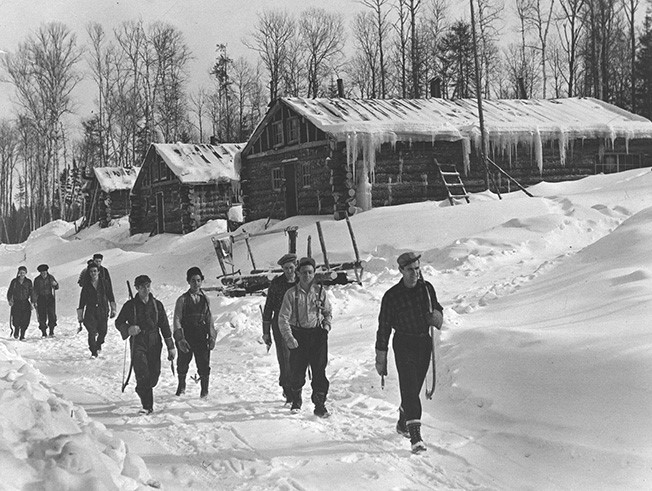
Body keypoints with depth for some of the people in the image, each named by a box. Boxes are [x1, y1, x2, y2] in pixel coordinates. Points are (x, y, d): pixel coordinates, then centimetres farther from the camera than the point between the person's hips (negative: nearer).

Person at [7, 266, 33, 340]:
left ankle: (22, 334, 3)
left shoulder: (28, 282, 4)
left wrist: (32, 302, -6)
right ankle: (16, 331, 17)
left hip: (25, 303, 0)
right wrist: (9, 300, -9)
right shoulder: (14, 281, 4)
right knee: (16, 319, -12)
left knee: (25, 320, -10)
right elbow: (10, 292, 6)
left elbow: (31, 292, 3)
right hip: (16, 303, 0)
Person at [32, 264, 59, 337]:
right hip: (41, 299, 0)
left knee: (52, 314, -9)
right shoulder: (37, 280, 1)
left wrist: (55, 284, -16)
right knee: (42, 316, -5)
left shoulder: (51, 278, 2)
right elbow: (35, 291, 4)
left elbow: (57, 287, 7)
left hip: (50, 298, 0)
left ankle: (51, 331, 0)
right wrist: (34, 301, -1)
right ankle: (44, 333, 1)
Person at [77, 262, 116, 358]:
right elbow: (82, 301, 7)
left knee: (103, 331, 2)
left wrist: (113, 310, 7)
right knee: (92, 332, -14)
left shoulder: (104, 283, 5)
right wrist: (80, 317, 5)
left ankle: (98, 345, 33)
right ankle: (93, 352, -5)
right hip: (90, 312, -1)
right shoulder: (86, 285, 5)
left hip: (103, 311, 1)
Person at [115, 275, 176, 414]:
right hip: (138, 344, -2)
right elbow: (118, 322, 9)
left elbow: (165, 326, 10)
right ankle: (147, 406, -11)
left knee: (154, 375, 2)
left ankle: (141, 390, 35)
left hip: (154, 344, 2)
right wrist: (128, 329, -13)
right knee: (142, 375, -15)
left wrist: (171, 347, 8)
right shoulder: (130, 305, 2)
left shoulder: (157, 305, 7)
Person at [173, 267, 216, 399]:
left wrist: (212, 336, 7)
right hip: (186, 337, -1)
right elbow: (177, 319, -1)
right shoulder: (182, 300, 2)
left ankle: (204, 391, 6)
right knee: (183, 363, 9)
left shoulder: (205, 299, 11)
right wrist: (180, 338, -10)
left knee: (204, 365, -6)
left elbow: (209, 319, 15)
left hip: (202, 337, 1)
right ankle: (181, 386, 33)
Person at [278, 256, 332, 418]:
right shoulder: (291, 293, -2)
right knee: (297, 371, 2)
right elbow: (283, 318, -5)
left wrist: (326, 326, 2)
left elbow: (328, 312, 19)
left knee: (319, 370, -6)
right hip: (298, 335, -1)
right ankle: (296, 400, 26)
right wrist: (289, 338, -14)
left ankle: (320, 404, 0)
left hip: (317, 334, 1)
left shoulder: (320, 291, 4)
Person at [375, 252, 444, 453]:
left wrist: (437, 316, -7)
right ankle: (415, 436, -20)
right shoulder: (392, 296, -6)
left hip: (424, 343, 4)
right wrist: (381, 357, -1)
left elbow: (437, 308, 19)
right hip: (404, 345, -4)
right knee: (409, 389, -14)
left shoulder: (427, 288, 4)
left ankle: (403, 423, 37)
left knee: (414, 388, 13)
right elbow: (384, 327, -2)